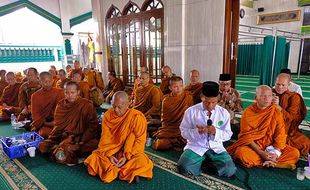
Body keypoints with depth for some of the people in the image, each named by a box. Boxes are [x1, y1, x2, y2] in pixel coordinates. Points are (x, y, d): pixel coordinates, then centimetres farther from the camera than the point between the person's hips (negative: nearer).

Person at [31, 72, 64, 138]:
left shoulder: (59, 92, 6)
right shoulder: (35, 96, 8)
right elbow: (35, 114, 5)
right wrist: (45, 123, -10)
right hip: (43, 123, 0)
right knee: (44, 133, -31)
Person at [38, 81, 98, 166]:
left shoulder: (87, 105, -6)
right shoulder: (61, 105, 7)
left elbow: (92, 127, -9)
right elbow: (58, 126, 11)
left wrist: (81, 142, -19)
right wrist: (50, 139, -5)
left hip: (80, 138, -4)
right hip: (63, 136, 4)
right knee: (43, 146, -13)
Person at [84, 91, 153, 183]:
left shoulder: (137, 117, -16)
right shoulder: (108, 115, -4)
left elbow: (140, 140, -14)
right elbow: (105, 137, -3)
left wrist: (126, 156, -22)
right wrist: (109, 155, -17)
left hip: (131, 151, -4)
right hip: (111, 150, 4)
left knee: (142, 163, -33)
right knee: (93, 160, -20)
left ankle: (112, 171, -10)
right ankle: (128, 172, -13)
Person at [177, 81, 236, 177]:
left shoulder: (224, 113, 0)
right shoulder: (191, 111, -6)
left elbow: (228, 135, 1)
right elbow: (184, 132, -3)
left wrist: (216, 132, -20)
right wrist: (197, 131, -23)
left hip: (216, 148, 2)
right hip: (196, 147, -1)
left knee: (230, 170, -20)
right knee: (184, 168, -25)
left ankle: (205, 164, 8)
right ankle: (200, 163, 9)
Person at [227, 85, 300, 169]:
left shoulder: (276, 113, 0)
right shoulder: (247, 113, -7)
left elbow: (280, 135, -3)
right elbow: (247, 136, -10)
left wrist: (276, 153, -18)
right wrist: (261, 153, -19)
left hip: (272, 146, 3)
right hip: (252, 147, -2)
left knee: (295, 153, -18)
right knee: (242, 152, -33)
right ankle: (273, 163, -18)